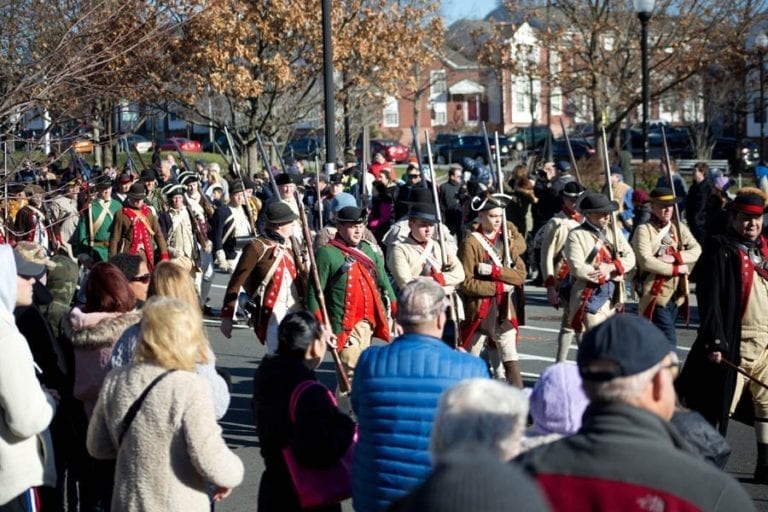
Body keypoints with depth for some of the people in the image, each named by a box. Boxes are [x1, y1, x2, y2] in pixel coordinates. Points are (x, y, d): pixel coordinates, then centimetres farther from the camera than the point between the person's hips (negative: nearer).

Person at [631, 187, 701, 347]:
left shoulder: (679, 228, 11)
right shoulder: (644, 230, -8)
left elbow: (696, 250, 0)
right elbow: (646, 261, -18)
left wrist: (675, 257, -17)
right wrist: (677, 269, -12)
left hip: (676, 295, 6)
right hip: (655, 295, -6)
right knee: (668, 341, -14)